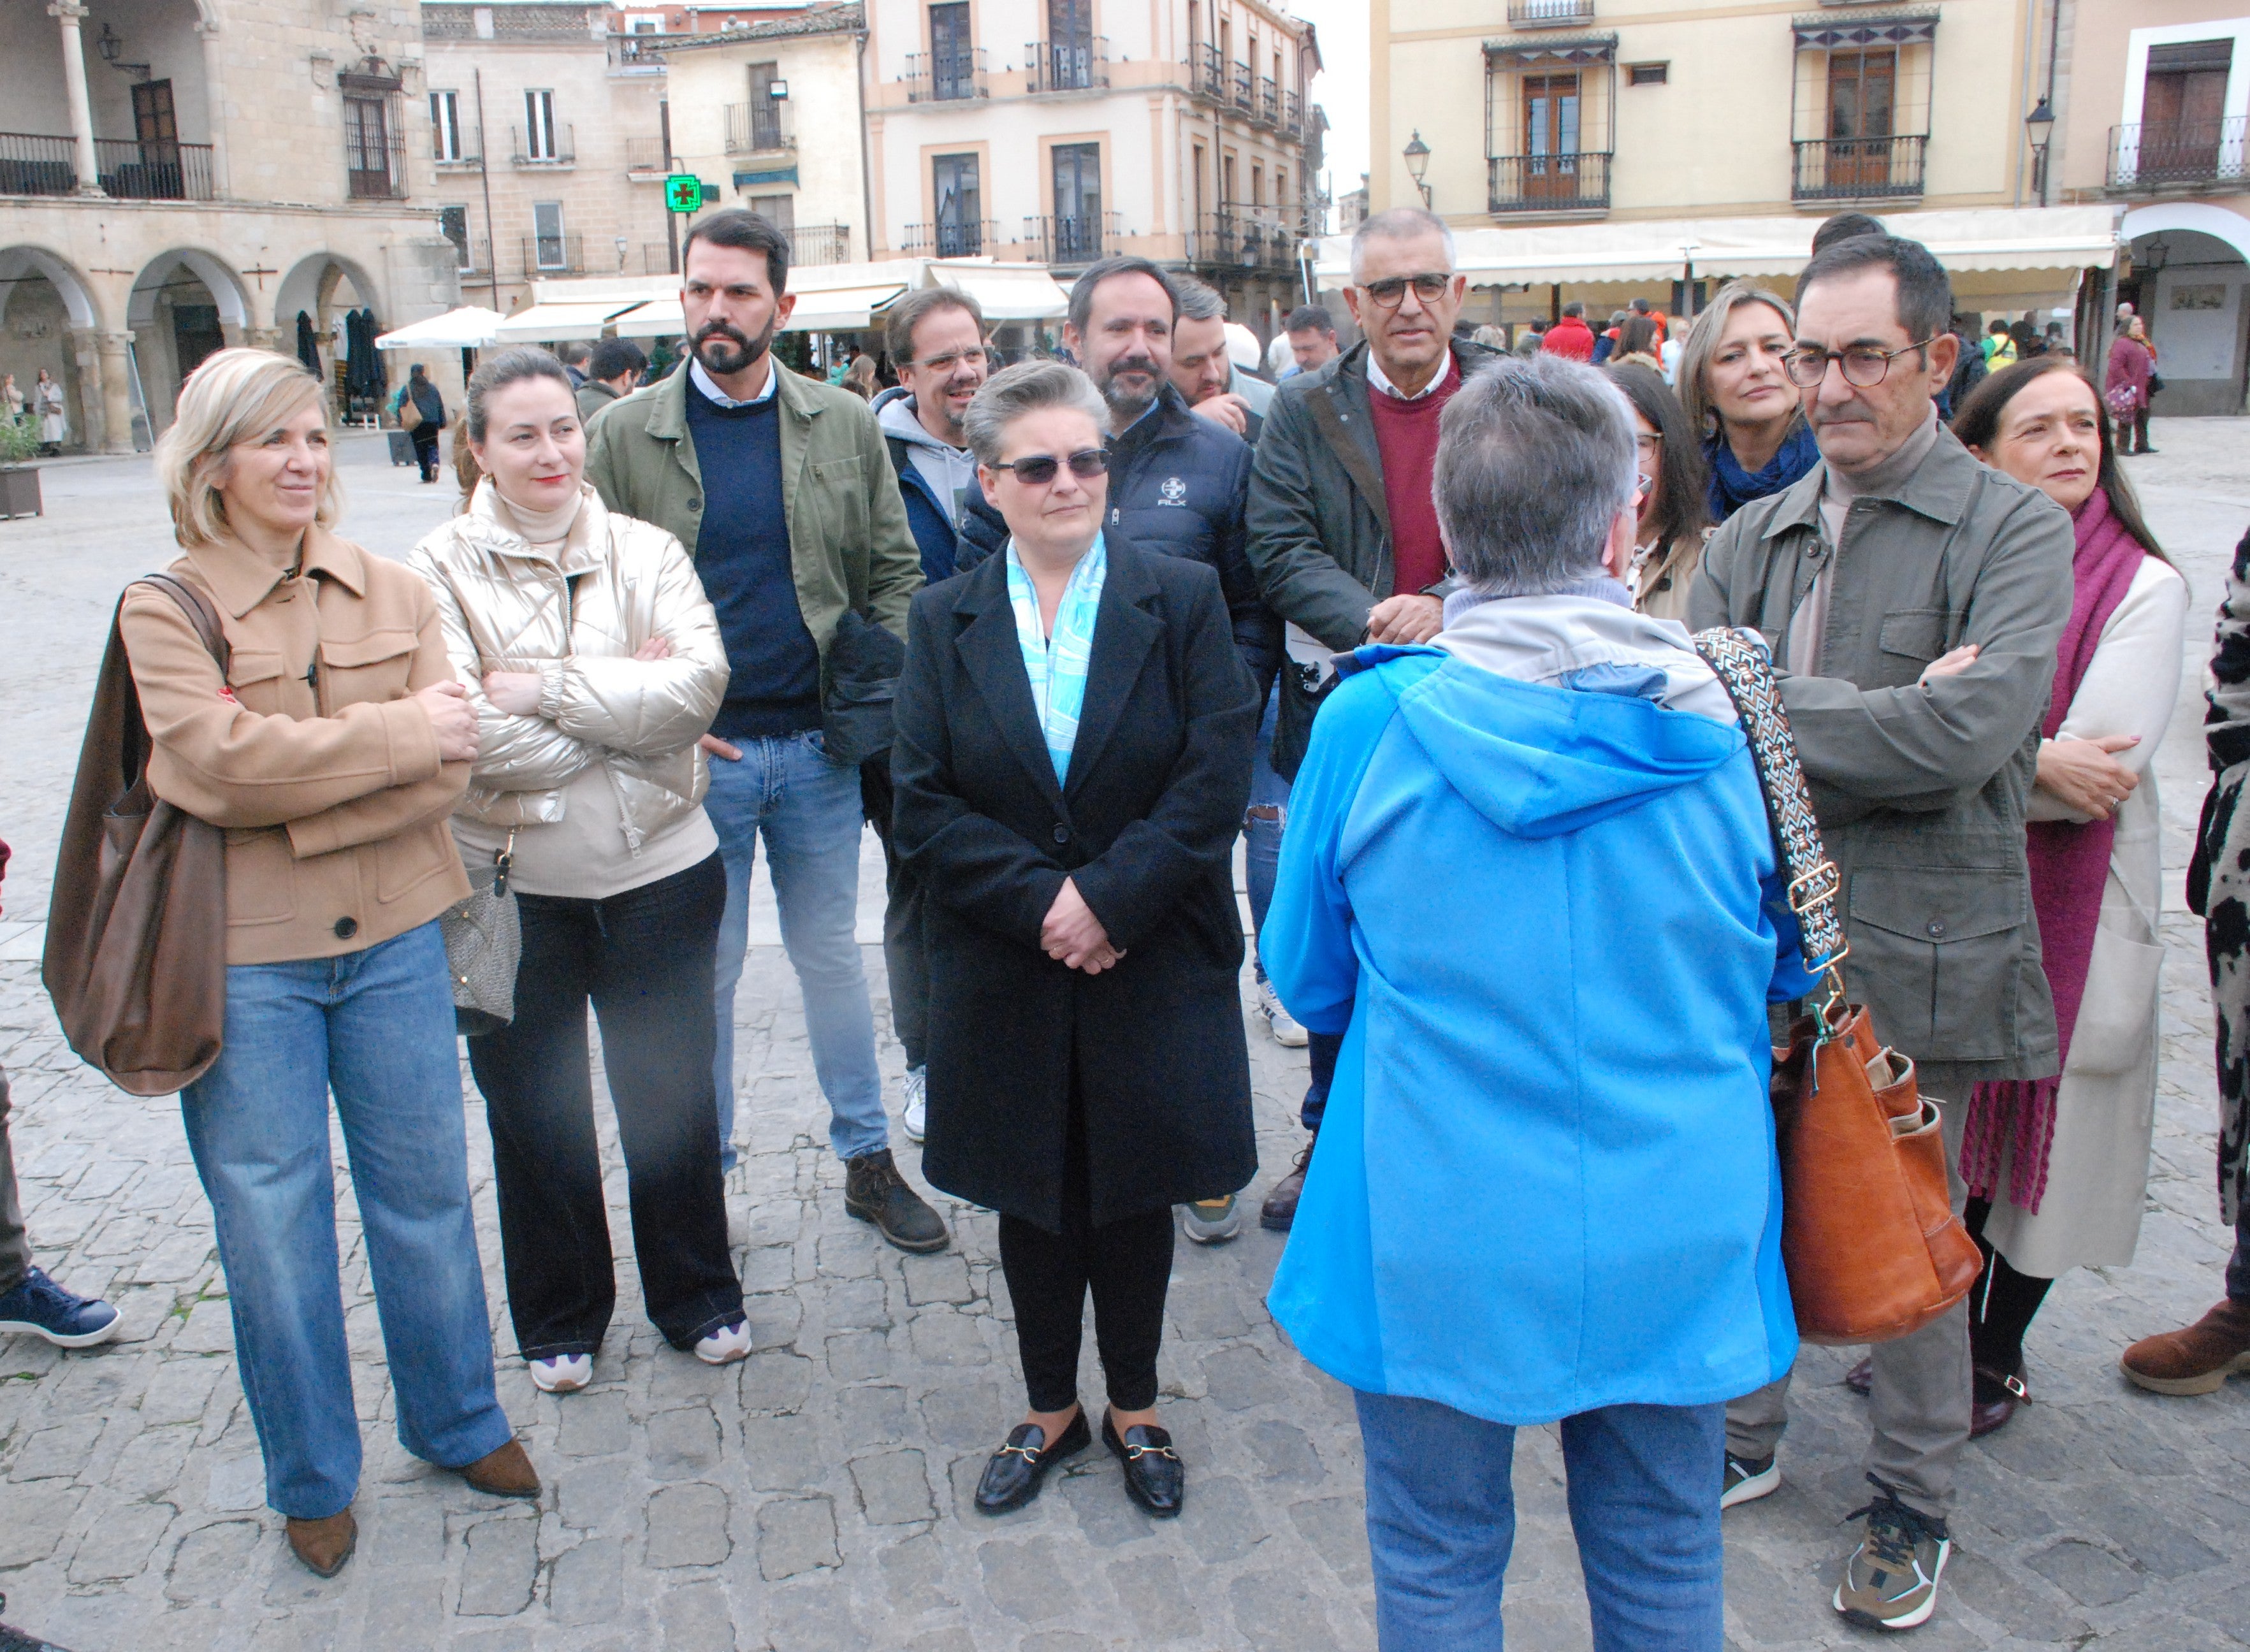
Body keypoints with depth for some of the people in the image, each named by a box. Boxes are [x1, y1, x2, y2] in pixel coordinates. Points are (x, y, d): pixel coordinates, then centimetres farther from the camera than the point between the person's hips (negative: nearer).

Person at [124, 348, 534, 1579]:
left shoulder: (393, 594, 4)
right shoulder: (164, 609, -4)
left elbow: (447, 768, -6)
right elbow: (222, 759, -19)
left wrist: (285, 801, -16)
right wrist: (398, 730, -14)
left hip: (392, 936, 3)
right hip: (242, 958, -2)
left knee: (426, 1189, 14)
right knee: (271, 1224, 10)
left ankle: (457, 1422, 35)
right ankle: (313, 1480, 29)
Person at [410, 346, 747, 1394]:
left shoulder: (645, 551, 0)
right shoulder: (440, 572, -5)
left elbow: (699, 682, -15)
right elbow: (470, 733, -17)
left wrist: (550, 689, -18)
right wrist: (625, 705, -12)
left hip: (659, 870, 1)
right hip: (508, 882, -1)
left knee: (671, 1093, 14)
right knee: (534, 1110, 14)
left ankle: (698, 1296, 34)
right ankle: (558, 1318, 34)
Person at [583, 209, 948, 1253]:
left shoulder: (846, 425, 4)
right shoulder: (625, 435, 0)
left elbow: (895, 572, 6)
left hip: (820, 745, 1)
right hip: (694, 751, -1)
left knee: (830, 954, 14)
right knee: (704, 970, 9)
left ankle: (869, 1159, 27)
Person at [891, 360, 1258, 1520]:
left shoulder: (1185, 599, -3)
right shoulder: (944, 620, 2)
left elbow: (1215, 780, -11)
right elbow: (924, 805, -5)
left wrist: (1106, 896, -19)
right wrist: (1039, 899, -17)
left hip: (1154, 966, -1)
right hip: (1005, 975, 2)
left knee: (1137, 1192, 12)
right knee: (1032, 1197, 14)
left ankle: (1134, 1408, 34)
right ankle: (1050, 1410, 35)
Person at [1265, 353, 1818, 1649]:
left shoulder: (1372, 721, -13)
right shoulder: (1719, 722, -8)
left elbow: (1306, 980, 1)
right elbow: (1783, 972, 8)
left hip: (1442, 1240, -1)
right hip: (1675, 1239, 2)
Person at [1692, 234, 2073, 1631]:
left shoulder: (2014, 527, -5)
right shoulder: (1753, 537, 9)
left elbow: (1973, 730, -21)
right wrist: (1885, 715, -15)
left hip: (1915, 949, -4)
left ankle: (1915, 1503, 31)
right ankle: (1746, 1436, 38)